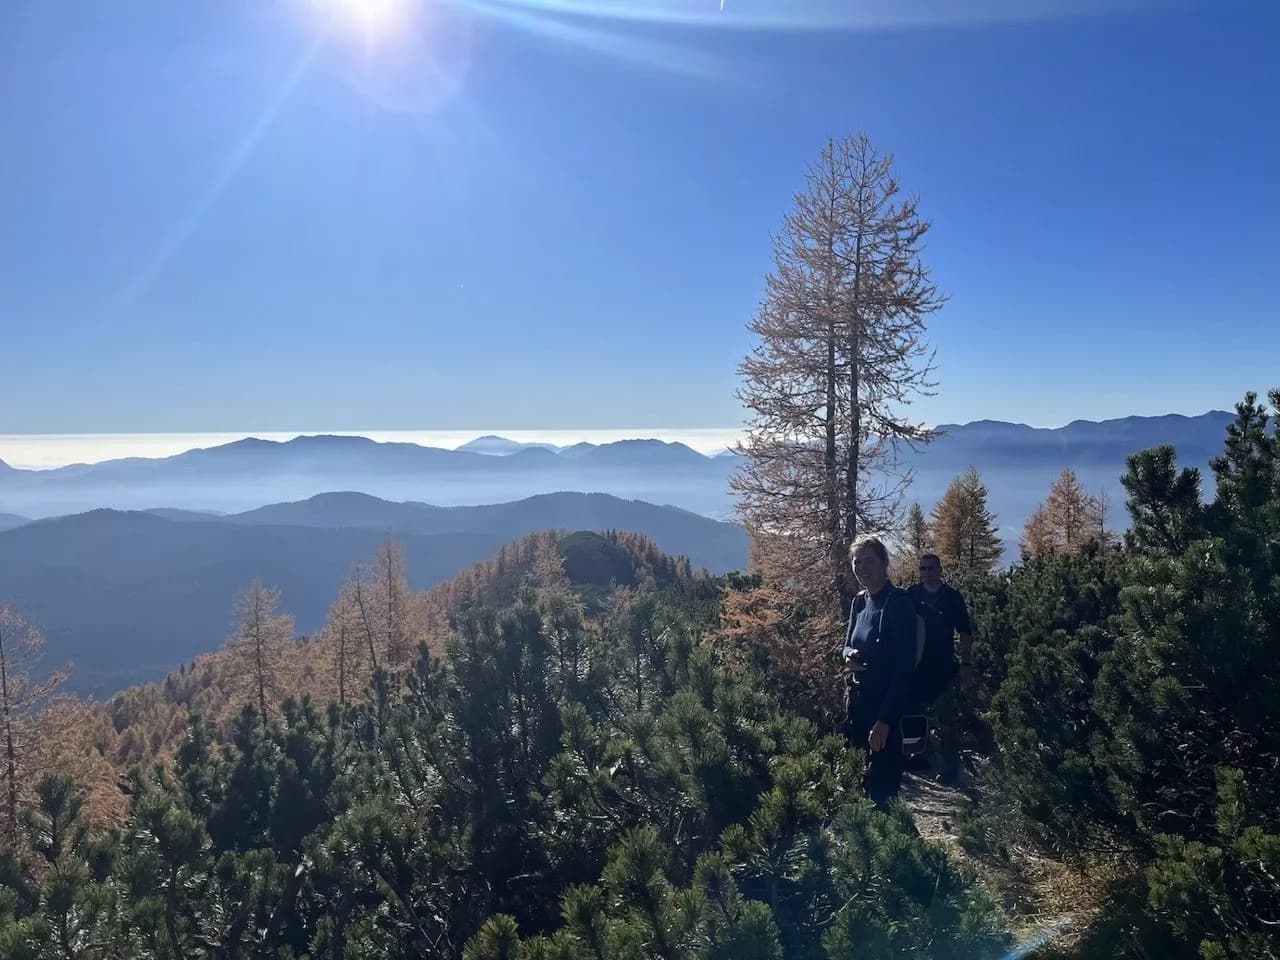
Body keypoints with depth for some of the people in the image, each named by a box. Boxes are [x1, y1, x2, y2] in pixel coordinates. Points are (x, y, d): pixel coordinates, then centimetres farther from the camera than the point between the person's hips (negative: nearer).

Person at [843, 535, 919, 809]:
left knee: (882, 780, -1)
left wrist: (885, 720, -22)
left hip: (887, 704, -7)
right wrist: (849, 656, -7)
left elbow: (905, 666, -19)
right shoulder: (860, 602, 6)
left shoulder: (899, 603, -16)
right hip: (859, 698, 7)